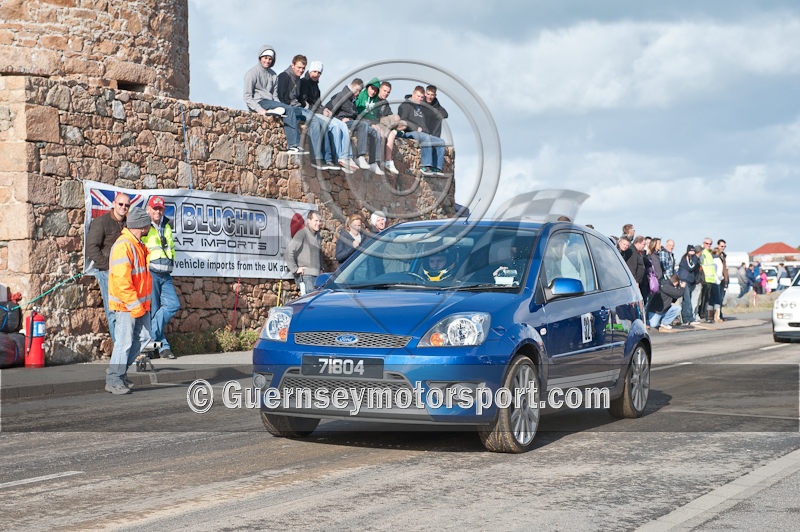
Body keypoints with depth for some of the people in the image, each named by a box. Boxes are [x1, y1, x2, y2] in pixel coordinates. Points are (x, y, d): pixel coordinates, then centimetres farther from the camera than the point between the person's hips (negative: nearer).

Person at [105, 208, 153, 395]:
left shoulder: (138, 245, 15)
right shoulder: (123, 246, -18)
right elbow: (122, 281, -23)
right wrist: (135, 305, -21)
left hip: (140, 303, 10)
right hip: (126, 304, -10)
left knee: (143, 337, 10)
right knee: (124, 341, -6)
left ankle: (118, 370, 21)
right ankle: (113, 380, 2)